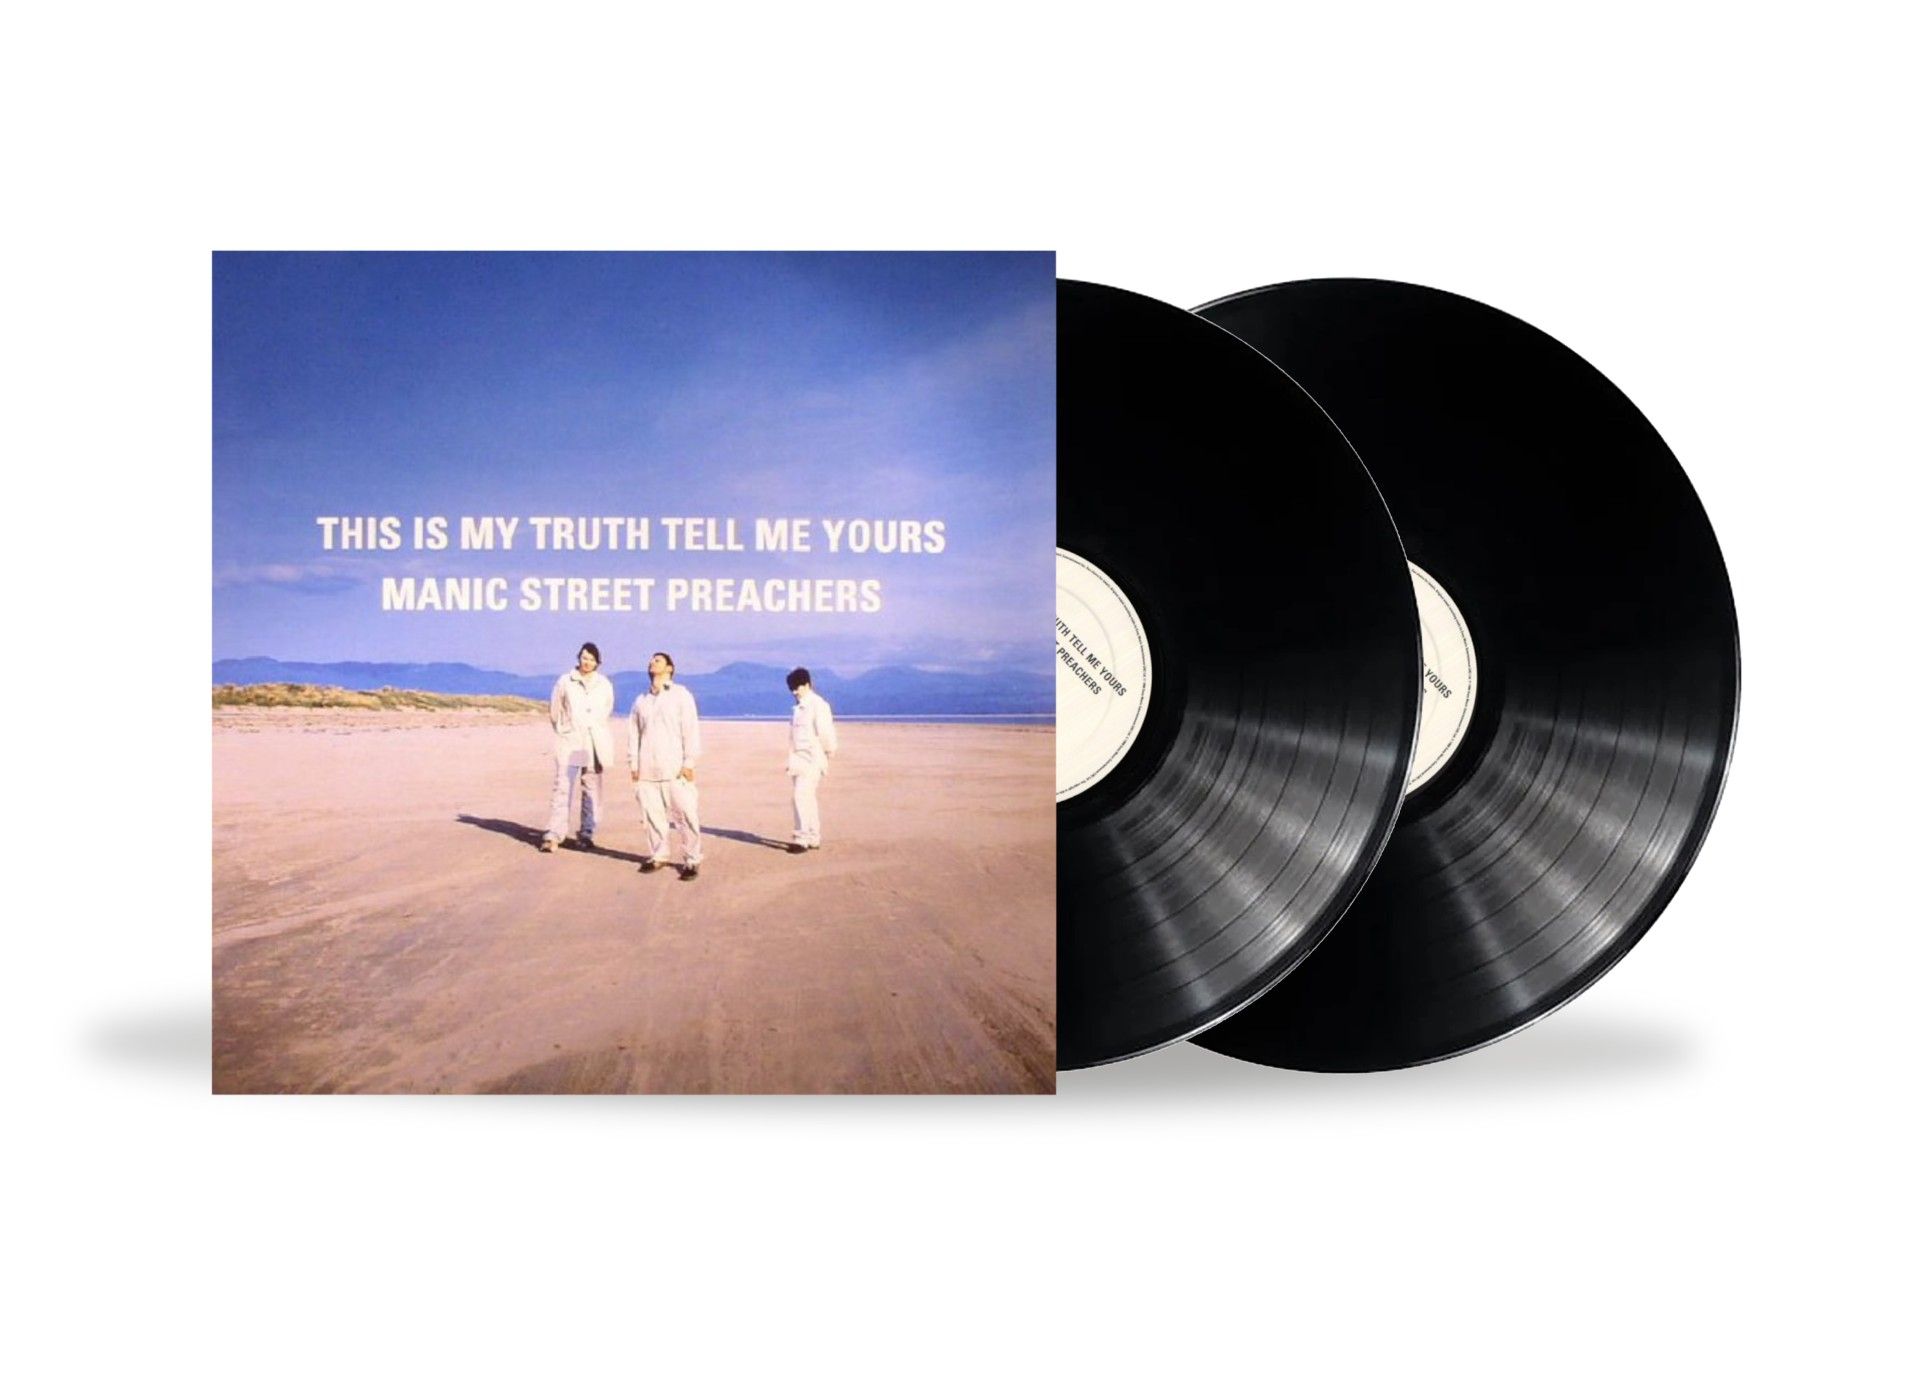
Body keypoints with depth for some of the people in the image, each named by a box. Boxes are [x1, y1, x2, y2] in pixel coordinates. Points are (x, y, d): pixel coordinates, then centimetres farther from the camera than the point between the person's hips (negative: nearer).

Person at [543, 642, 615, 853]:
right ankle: (553, 835, -12)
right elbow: (553, 712, 11)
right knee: (563, 788, -11)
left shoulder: (605, 685, 9)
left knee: (592, 791, 4)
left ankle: (586, 835, 11)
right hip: (570, 743, -2)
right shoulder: (564, 682, 2)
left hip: (595, 746, 3)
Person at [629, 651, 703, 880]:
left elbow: (691, 729, -1)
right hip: (647, 770, 4)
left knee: (685, 815, -7)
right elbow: (633, 733, 16)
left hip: (675, 769, -4)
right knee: (653, 815, 4)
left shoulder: (681, 695, 5)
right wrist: (634, 765, 8)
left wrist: (689, 762, -8)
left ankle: (691, 860, -2)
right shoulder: (640, 701, 17)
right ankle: (658, 855, 17)